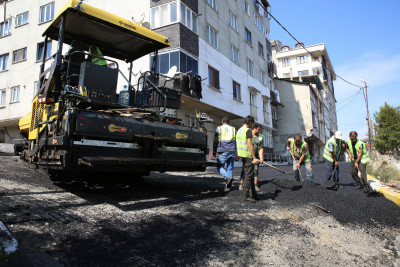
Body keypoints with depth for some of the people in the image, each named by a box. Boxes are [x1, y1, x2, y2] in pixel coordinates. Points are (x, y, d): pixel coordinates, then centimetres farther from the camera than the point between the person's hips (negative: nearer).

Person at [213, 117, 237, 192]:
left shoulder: (218, 129, 5)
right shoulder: (233, 129, 12)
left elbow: (215, 141, 2)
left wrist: (214, 151, 12)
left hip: (222, 152, -3)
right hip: (232, 151, 3)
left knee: (220, 167, 9)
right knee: (230, 168, 7)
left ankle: (228, 177, -17)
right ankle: (227, 187, 6)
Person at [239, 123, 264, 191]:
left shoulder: (260, 136, 2)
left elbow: (261, 148, -3)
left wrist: (261, 157, -14)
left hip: (256, 156, 2)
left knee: (256, 170, 4)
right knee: (244, 169, -3)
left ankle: (255, 185, 11)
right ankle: (241, 184, 2)